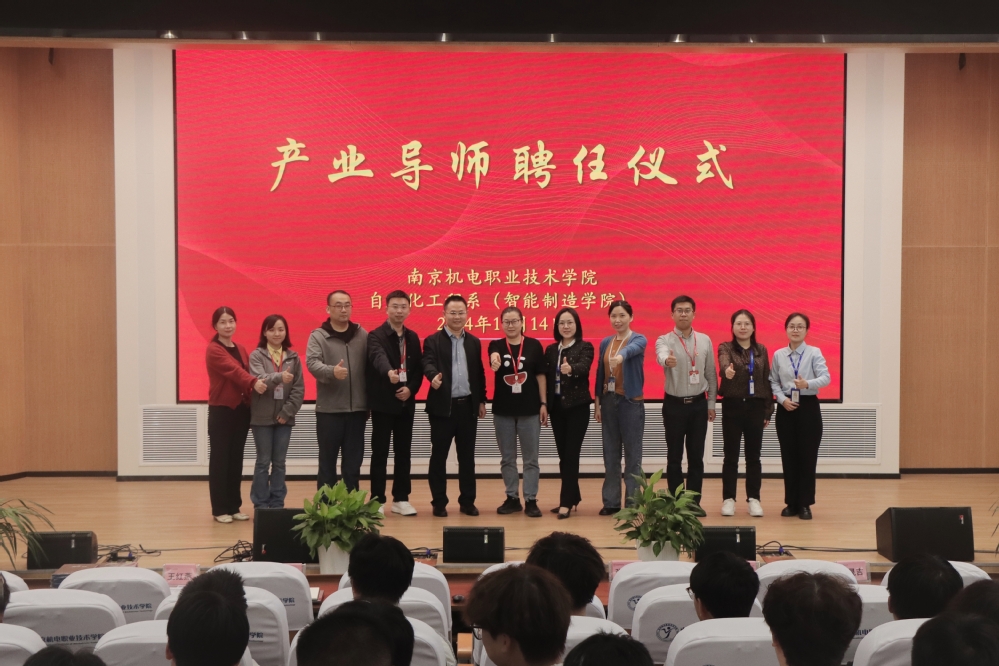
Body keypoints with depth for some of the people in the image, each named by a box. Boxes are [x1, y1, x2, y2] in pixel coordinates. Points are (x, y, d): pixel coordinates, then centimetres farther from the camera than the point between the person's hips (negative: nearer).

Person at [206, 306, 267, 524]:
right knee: (220, 459, 0)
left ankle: (234, 507, 18)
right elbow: (233, 370, -25)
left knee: (236, 459, 11)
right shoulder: (213, 350, -9)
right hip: (221, 410, -7)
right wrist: (253, 383, -41)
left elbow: (245, 372, 10)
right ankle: (220, 509, 7)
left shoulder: (241, 349, 14)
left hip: (242, 410, 7)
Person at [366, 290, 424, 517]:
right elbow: (379, 358, -29)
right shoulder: (376, 336, -8)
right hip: (383, 403, -5)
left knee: (404, 453, 9)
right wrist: (389, 372, -50)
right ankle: (377, 500, 9)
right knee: (380, 452, 0)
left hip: (406, 403, 5)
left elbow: (419, 368, 9)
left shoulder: (413, 337, 10)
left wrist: (411, 388, -9)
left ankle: (400, 499, 18)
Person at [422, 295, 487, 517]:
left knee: (467, 456, 9)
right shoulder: (432, 341, -1)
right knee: (439, 455, 3)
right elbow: (428, 364, -18)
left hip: (468, 406, 3)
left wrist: (481, 401, 12)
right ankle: (439, 502, 12)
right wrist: (434, 376, -39)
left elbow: (479, 373, 14)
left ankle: (467, 501, 17)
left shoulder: (474, 342, 12)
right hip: (443, 406, -3)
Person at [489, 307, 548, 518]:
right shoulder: (496, 345, 1)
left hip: (529, 409, -2)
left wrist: (543, 403, -3)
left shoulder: (534, 345, -1)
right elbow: (494, 363, -21)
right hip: (503, 410, 2)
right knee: (507, 458, 10)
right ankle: (512, 498, 20)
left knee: (530, 458, 3)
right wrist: (495, 363, -45)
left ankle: (531, 500, 10)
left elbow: (541, 375, 1)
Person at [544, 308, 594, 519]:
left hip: (577, 407, -5)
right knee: (563, 455, 9)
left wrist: (570, 369, -45)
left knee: (571, 454, -6)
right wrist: (544, 405, 1)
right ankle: (573, 497, 21)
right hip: (556, 407, 5)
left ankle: (566, 502, -2)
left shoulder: (585, 347, -4)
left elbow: (584, 367, -24)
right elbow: (546, 378, 8)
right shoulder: (550, 350, 10)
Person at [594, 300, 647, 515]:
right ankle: (611, 501, 15)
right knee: (610, 454, 9)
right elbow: (600, 374, 12)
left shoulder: (639, 339, -6)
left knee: (632, 454, 1)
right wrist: (597, 403, 8)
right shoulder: (605, 343, 10)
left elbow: (633, 348, -30)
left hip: (631, 402, -5)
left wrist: (621, 355, -52)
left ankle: (632, 502, 7)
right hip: (609, 401, 5)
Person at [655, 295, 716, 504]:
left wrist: (711, 402, 6)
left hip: (698, 403, 2)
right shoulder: (664, 340, -6)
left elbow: (711, 373, 8)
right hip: (674, 404, -2)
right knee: (674, 457, 4)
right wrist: (667, 360, -54)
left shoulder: (705, 340, 4)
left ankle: (694, 502, 15)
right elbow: (661, 355, -31)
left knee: (696, 456, 7)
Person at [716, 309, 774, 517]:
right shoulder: (726, 348, -2)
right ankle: (728, 499, 12)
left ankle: (754, 498, 16)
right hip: (733, 406, -2)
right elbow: (724, 362, -25)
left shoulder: (761, 350, 8)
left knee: (754, 456, 7)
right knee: (731, 456, 4)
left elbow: (767, 381, 8)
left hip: (756, 407, 2)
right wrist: (727, 370, -49)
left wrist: (768, 410, 5)